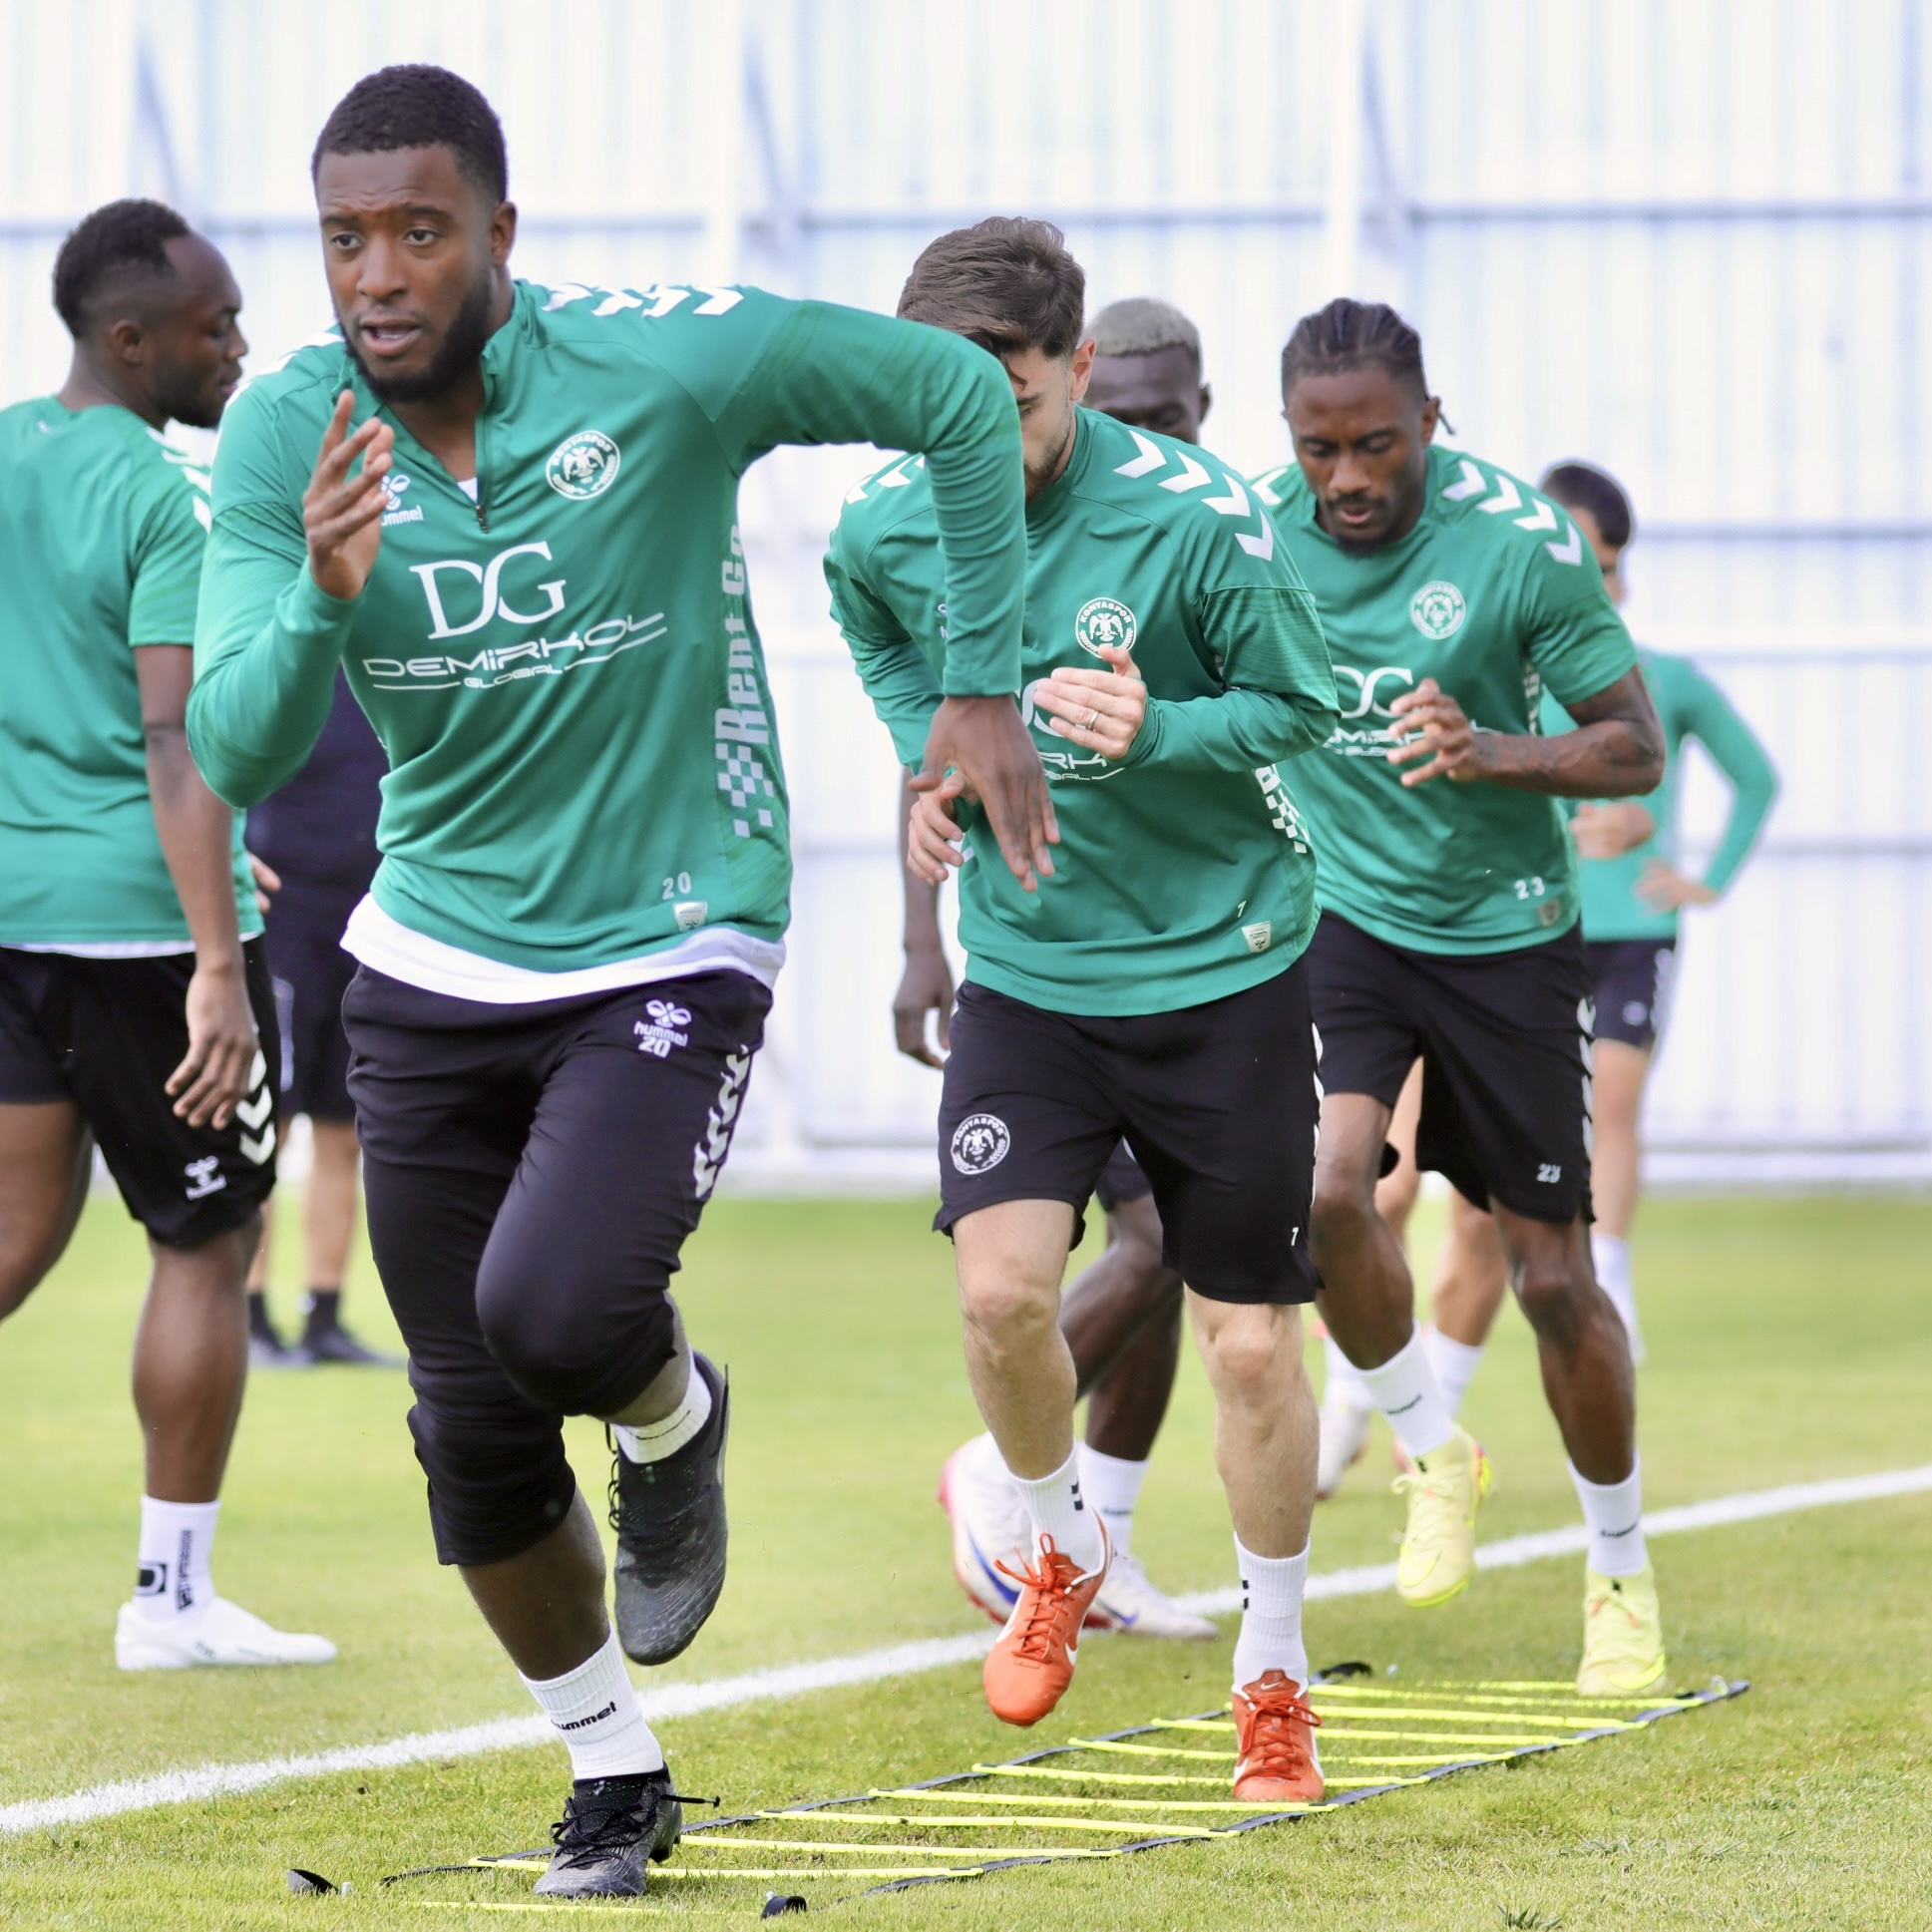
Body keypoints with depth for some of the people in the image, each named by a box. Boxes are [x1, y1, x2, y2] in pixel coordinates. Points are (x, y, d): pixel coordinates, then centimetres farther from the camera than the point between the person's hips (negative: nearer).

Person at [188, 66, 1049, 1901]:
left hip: (665, 956, -4)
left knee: (552, 1313, -27)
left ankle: (673, 1416, 10)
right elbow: (231, 752, -15)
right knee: (473, 1433, 6)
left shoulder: (663, 363, -18)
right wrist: (322, 601, -35)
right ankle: (614, 1776, 29)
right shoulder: (287, 435, -9)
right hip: (432, 971, 4)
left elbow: (958, 395, -4)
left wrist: (982, 683, -5)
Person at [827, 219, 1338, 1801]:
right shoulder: (888, 524, -7)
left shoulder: (1194, 517, -19)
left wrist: (1158, 733, -25)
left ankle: (1274, 1669, 22)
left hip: (1221, 965, -2)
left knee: (1250, 1342, 2)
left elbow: (1301, 703, -8)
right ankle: (1062, 1549, 16)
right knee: (1001, 1286, -15)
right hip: (1026, 967, 2)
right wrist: (931, 756, -1)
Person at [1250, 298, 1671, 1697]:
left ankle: (1622, 1573, 24)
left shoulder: (1524, 541, -18)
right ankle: (1434, 1457, 5)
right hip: (1342, 910, 2)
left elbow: (1636, 747, -11)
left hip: (1507, 934, -2)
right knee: (1326, 1186, -23)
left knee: (1554, 1279, 2)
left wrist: (1497, 753, -28)